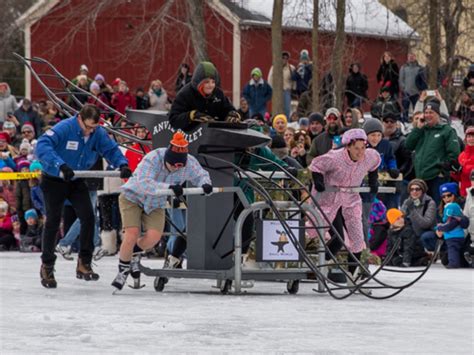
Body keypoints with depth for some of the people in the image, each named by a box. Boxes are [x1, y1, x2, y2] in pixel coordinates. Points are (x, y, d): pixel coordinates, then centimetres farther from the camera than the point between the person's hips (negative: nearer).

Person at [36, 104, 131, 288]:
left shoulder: (98, 133, -12)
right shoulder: (64, 128, -28)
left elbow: (111, 149, -7)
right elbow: (42, 145, -39)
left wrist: (122, 164, -29)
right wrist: (60, 165, -52)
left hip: (77, 181, 4)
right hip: (53, 180, -4)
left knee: (88, 217, -9)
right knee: (53, 221, -3)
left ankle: (84, 263, 2)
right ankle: (47, 266, 10)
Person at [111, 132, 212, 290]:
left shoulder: (190, 163, -20)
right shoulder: (152, 159, -34)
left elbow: (200, 175, -3)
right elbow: (143, 183, -45)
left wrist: (205, 184, -28)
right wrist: (169, 187, -58)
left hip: (156, 205, 4)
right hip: (133, 197, -4)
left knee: (153, 237, -17)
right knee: (132, 234, -19)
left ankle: (134, 252, 16)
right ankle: (123, 270, 5)